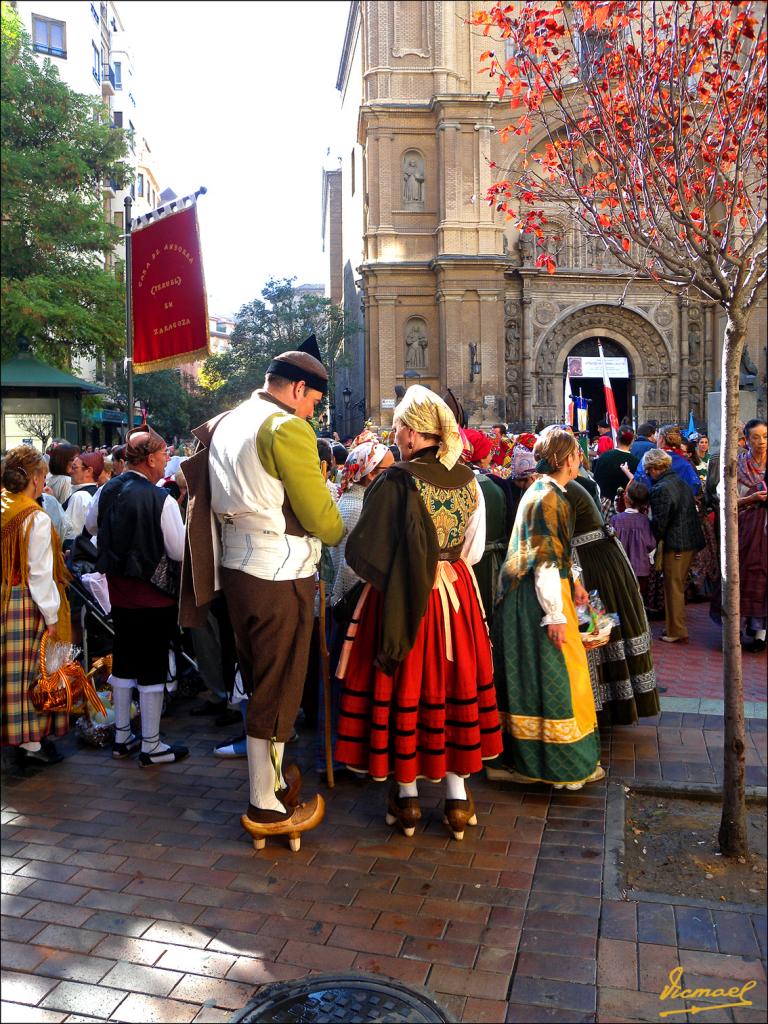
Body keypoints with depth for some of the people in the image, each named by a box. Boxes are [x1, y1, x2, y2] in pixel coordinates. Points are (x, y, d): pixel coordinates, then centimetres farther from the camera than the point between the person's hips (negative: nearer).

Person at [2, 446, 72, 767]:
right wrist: (51, 616, -11)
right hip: (27, 605, -7)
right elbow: (40, 573, -17)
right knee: (32, 669, 1)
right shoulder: (36, 519, -17)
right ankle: (31, 743, 9)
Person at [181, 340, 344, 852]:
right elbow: (320, 516, -15)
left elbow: (208, 501, 15)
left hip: (236, 570, 9)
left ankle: (272, 784, 35)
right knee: (278, 691, 3)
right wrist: (343, 532, 6)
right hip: (280, 576, -9)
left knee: (261, 686, 20)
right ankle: (267, 809, 16)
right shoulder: (288, 429, -16)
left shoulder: (223, 426, 12)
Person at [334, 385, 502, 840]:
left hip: (403, 598, -4)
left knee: (404, 687, 9)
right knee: (455, 683, 13)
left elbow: (362, 548, -14)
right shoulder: (469, 479, -2)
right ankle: (458, 793, 22)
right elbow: (474, 548, 6)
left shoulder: (396, 481, -17)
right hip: (457, 596, 5)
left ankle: (407, 795, 21)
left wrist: (390, 571, 5)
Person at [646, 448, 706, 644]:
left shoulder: (660, 489, -18)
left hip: (676, 545, -9)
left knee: (673, 588, 2)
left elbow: (659, 523, -18)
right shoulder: (680, 481, 9)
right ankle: (675, 626, 28)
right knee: (679, 586, 18)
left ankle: (676, 632, 10)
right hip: (692, 541, 9)